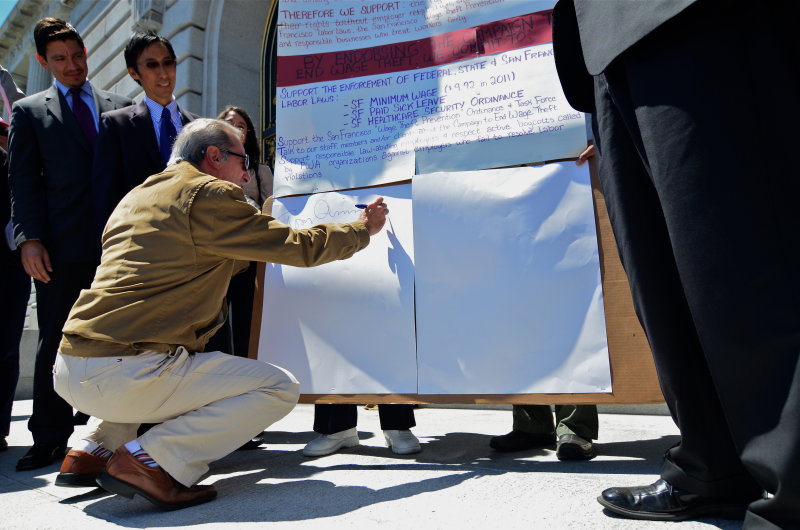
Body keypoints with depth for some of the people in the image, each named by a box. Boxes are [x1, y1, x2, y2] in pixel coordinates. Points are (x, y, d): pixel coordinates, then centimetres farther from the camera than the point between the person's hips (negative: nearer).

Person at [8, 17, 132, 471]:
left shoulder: (119, 106, 14)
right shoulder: (30, 111, 12)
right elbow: (24, 181, 5)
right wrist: (31, 239, -7)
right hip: (61, 246, -1)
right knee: (56, 343, 4)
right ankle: (50, 438, 15)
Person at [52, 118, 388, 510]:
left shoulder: (138, 195, 19)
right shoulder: (208, 194, -7)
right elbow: (299, 247, -4)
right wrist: (364, 228, 11)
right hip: (122, 375, -9)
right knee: (280, 388, -4)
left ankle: (101, 445, 22)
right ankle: (149, 459, -10)